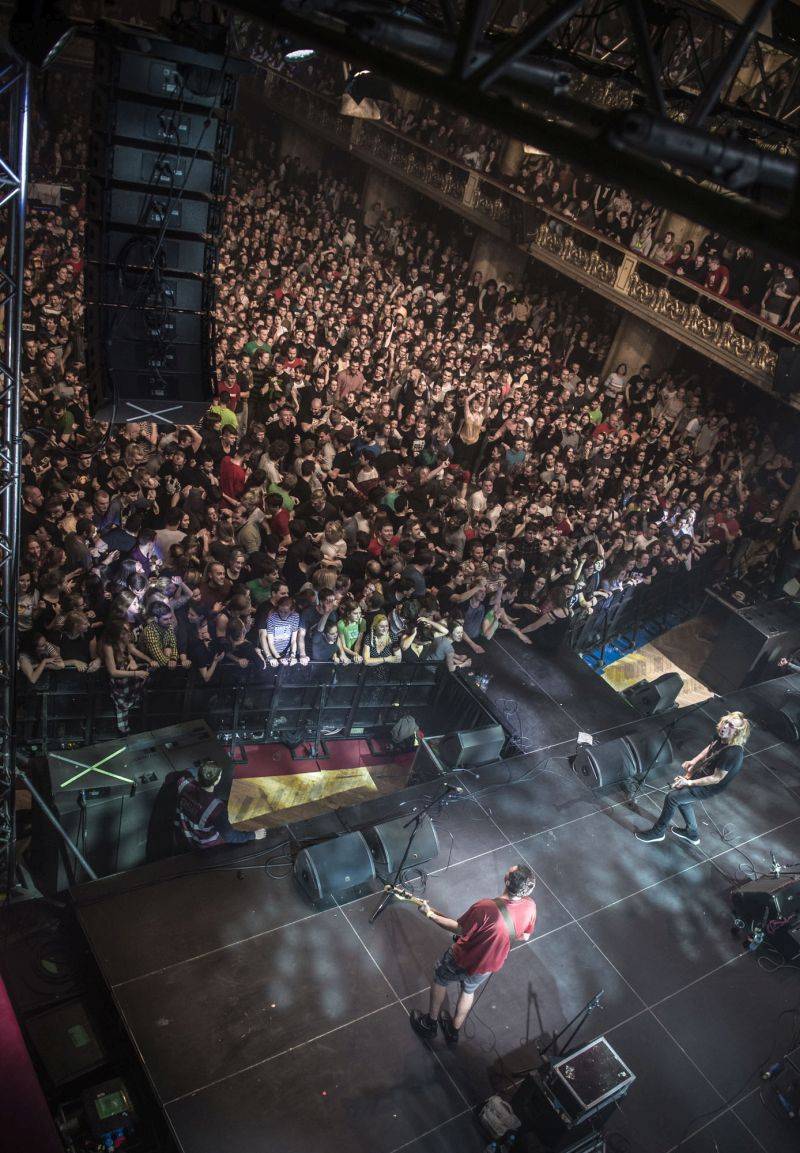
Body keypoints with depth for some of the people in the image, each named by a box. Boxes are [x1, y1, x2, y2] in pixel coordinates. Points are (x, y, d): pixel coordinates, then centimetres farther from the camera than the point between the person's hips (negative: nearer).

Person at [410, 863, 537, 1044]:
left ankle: (430, 1024, 47)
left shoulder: (485, 907, -40)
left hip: (463, 960, -4)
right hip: (490, 965, 4)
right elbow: (524, 936, -4)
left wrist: (430, 914, -10)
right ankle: (453, 1030, 53)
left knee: (440, 980, 27)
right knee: (469, 991, 34)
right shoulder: (530, 905, -24)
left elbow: (459, 929, -23)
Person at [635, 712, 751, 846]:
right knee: (682, 795, 21)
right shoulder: (722, 737, -12)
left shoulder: (732, 753, -35)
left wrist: (689, 782, -21)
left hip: (711, 786, -8)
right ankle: (692, 834, 40)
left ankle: (658, 832, 19)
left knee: (672, 797, -3)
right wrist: (693, 762, -2)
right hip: (702, 772, 8)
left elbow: (716, 778, -27)